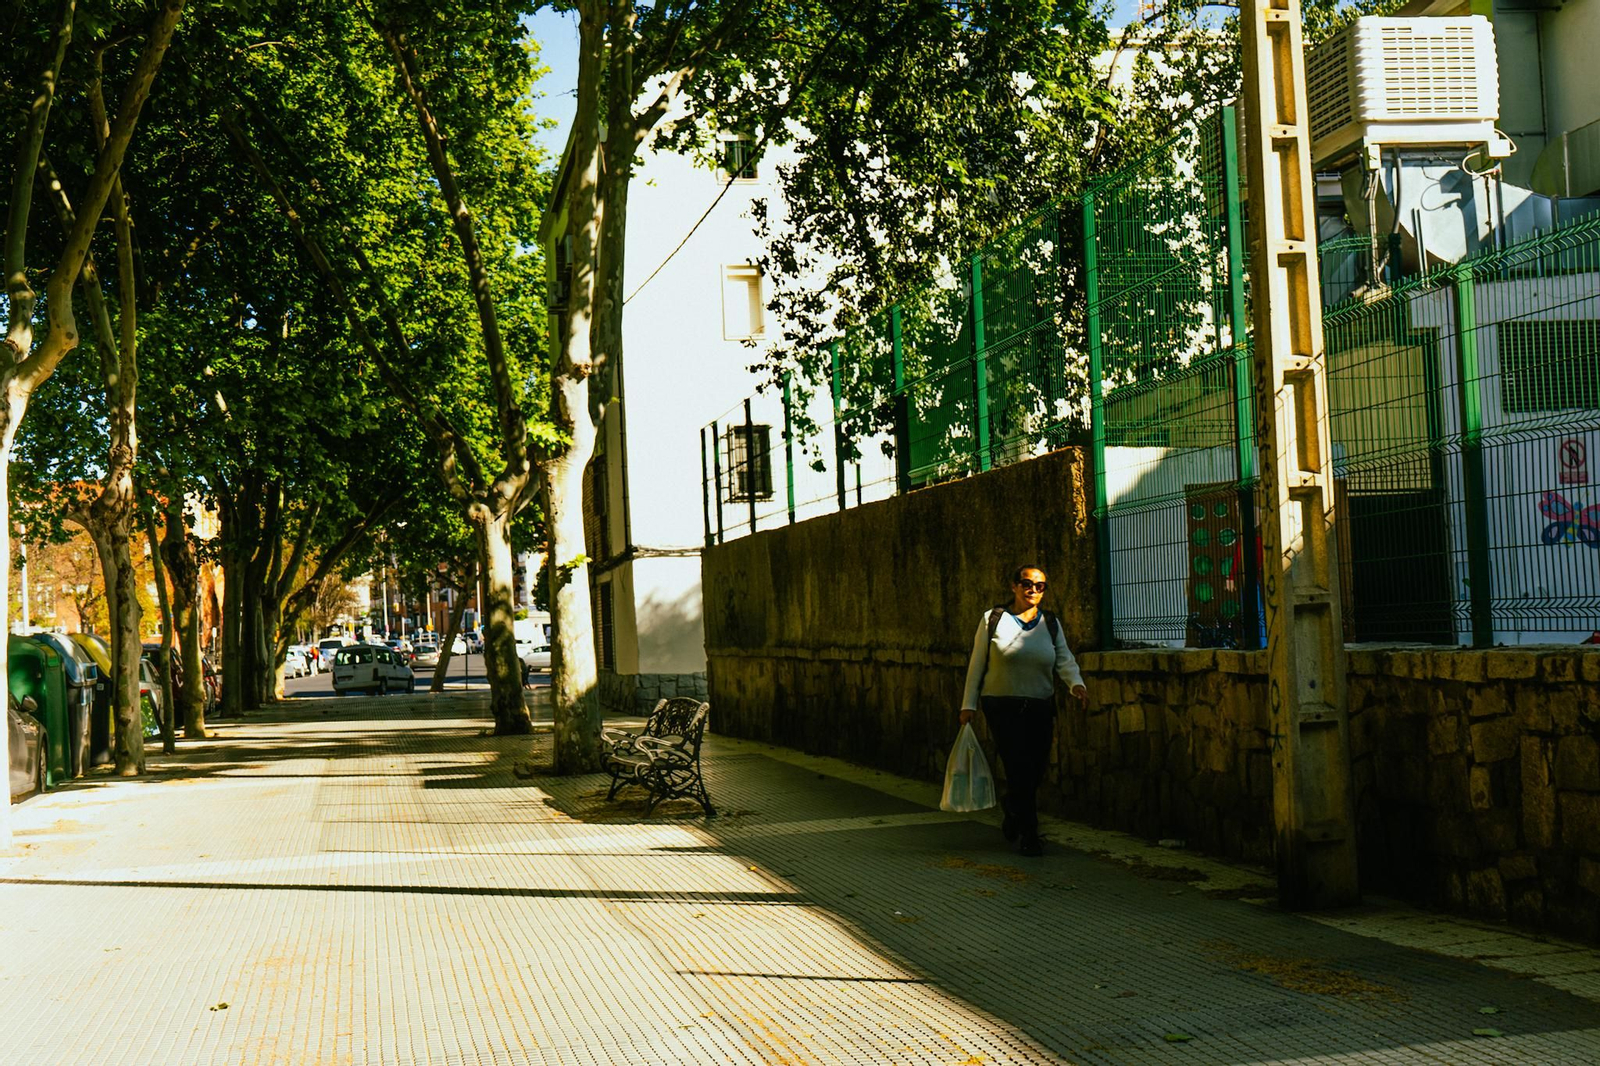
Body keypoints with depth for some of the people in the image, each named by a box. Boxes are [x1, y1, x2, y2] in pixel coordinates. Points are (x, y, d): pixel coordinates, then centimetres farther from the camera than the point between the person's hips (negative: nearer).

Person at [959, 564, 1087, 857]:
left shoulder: (1051, 624, 9)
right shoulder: (993, 620, 0)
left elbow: (1065, 660, 0)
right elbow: (976, 664, 3)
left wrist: (1076, 683, -20)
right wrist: (969, 704, 1)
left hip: (1040, 708, 4)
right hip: (1002, 707, -4)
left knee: (1035, 772, 7)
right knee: (1020, 770, -10)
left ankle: (1011, 809, 38)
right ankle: (1029, 835, 1)